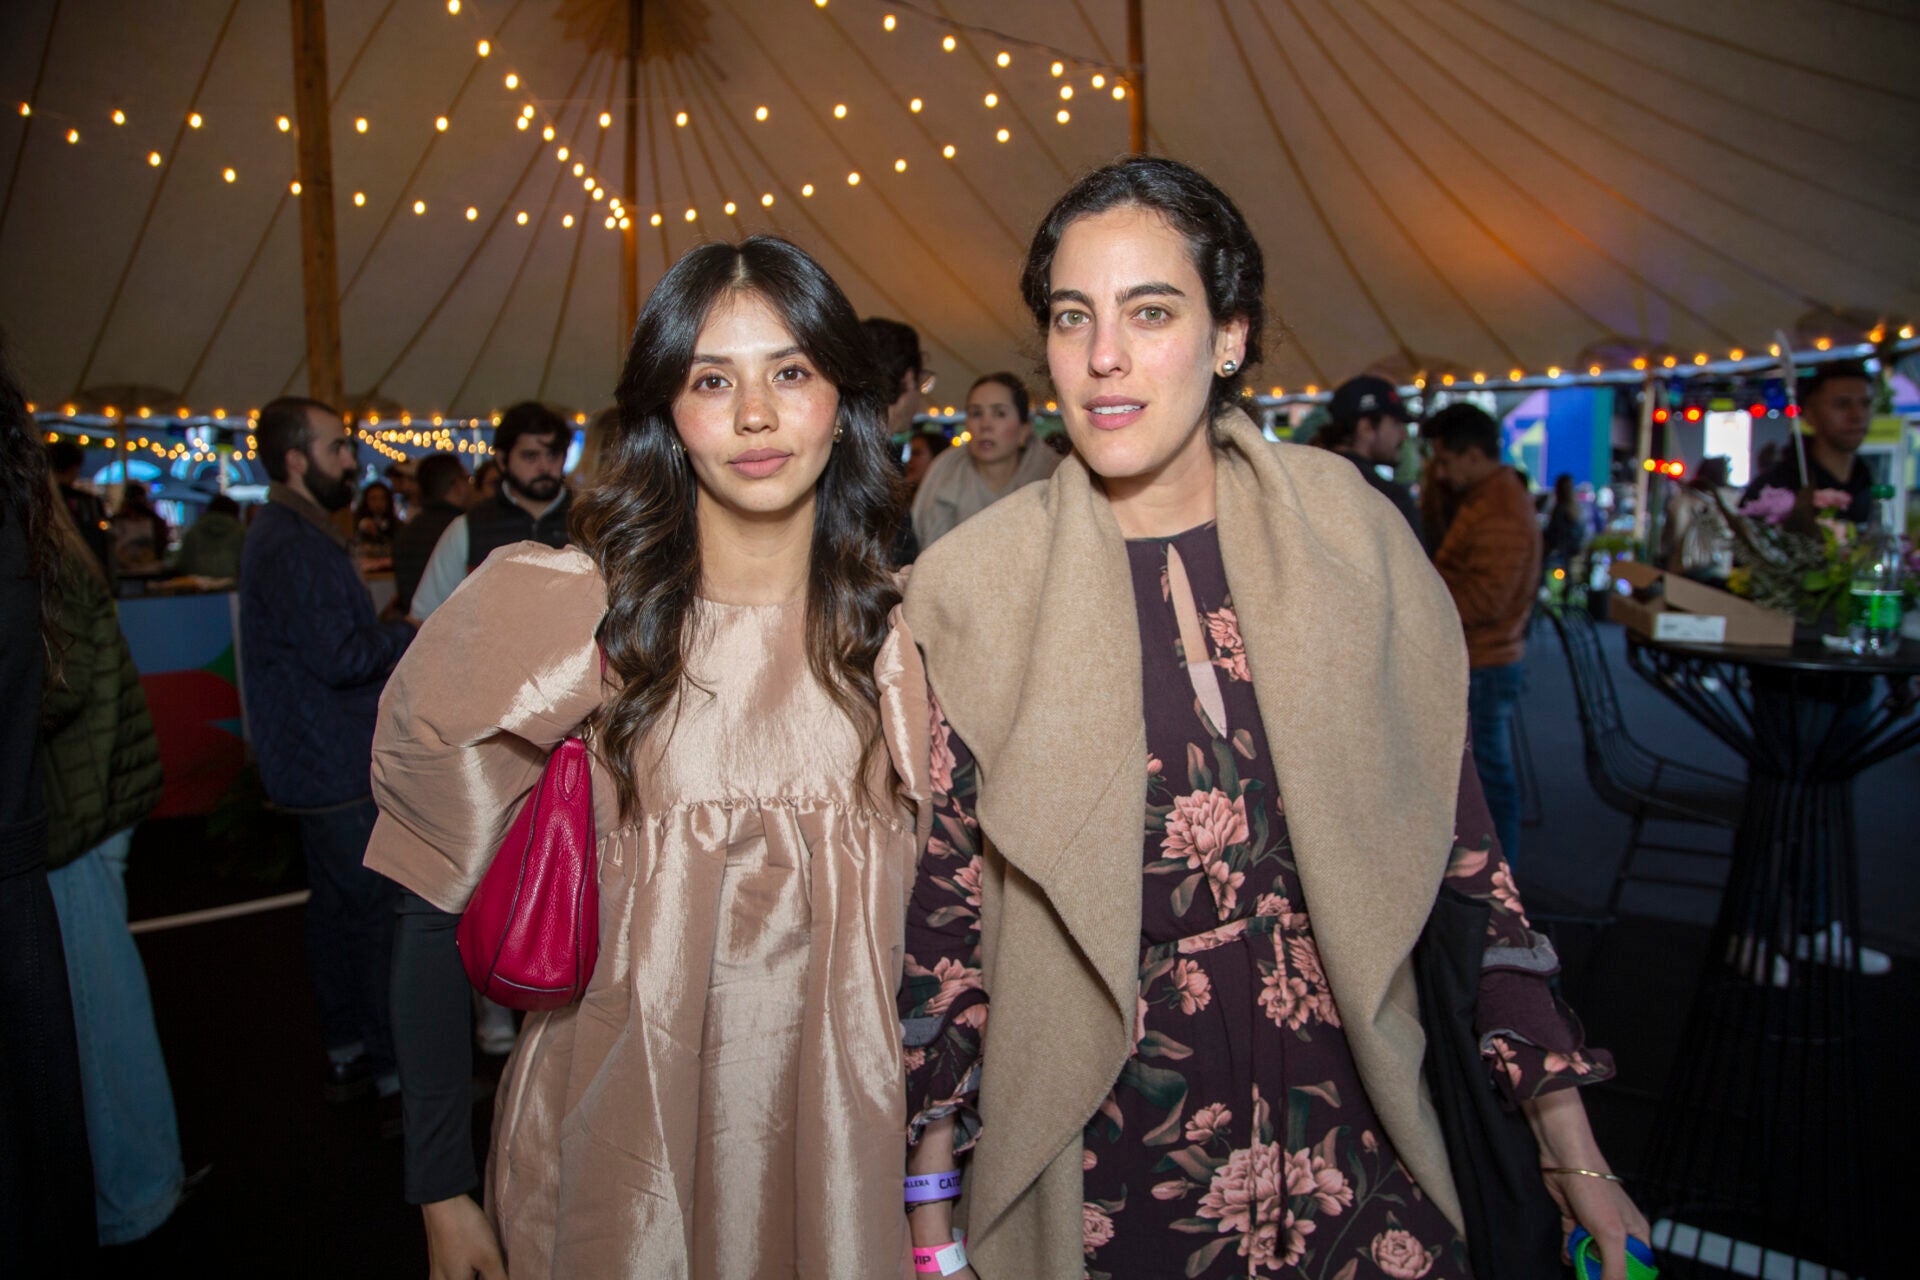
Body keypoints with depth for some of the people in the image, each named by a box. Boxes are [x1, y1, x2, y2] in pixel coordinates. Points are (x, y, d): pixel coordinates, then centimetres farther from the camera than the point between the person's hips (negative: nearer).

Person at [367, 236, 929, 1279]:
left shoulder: (897, 637, -5)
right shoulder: (564, 615, -13)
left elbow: (926, 910, 4)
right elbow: (439, 914, -6)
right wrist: (440, 1190, -5)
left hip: (837, 1147, 2)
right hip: (615, 1148, -2)